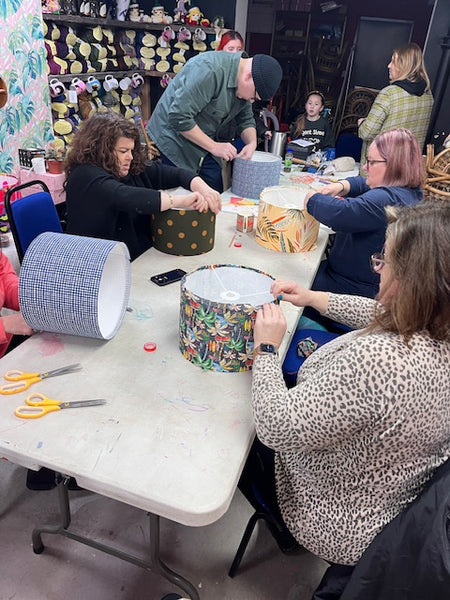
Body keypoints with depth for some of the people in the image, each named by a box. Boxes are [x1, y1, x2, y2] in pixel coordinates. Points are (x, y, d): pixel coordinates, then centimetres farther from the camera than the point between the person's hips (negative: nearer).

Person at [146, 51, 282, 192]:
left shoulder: (244, 84, -1)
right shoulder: (210, 69, -28)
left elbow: (246, 120, 11)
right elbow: (179, 117, -30)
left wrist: (252, 143, -11)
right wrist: (214, 146, -24)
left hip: (203, 143, 8)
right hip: (174, 141, -8)